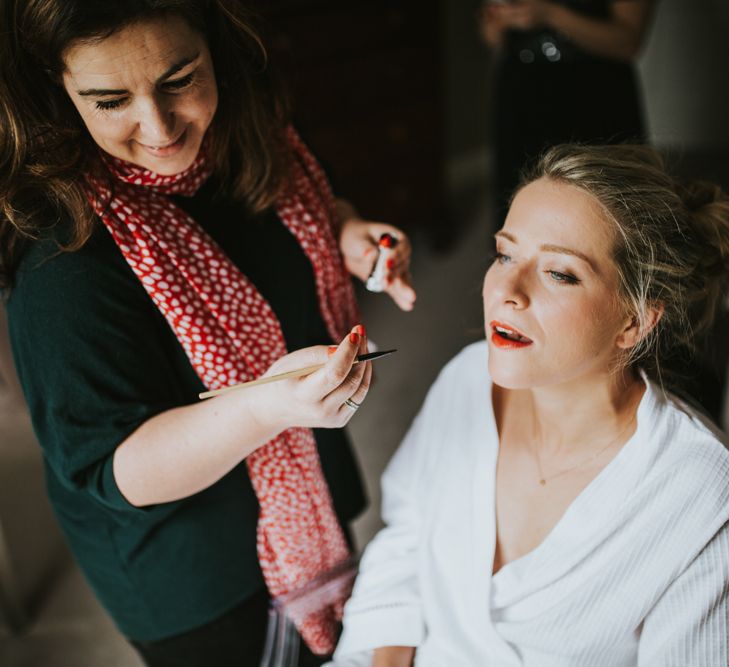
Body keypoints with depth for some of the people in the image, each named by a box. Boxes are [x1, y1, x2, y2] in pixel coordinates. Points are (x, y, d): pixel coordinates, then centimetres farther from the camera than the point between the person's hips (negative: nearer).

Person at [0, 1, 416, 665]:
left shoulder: (249, 134, -12)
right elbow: (110, 471, -29)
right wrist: (266, 407, -45)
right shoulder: (67, 254, -33)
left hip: (309, 486, 6)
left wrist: (344, 231, -13)